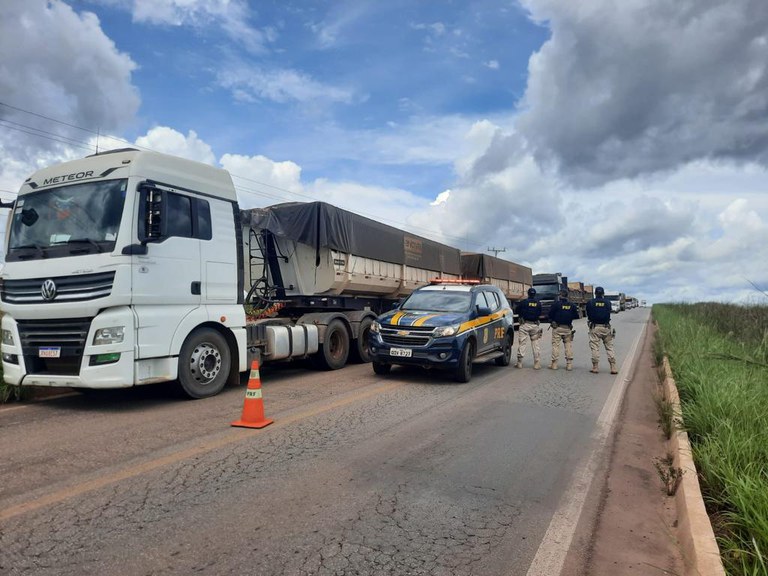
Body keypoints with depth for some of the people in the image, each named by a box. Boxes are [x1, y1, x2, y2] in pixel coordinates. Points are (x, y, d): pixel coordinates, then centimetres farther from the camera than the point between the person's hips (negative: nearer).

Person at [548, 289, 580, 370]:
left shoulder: (556, 304, -7)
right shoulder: (572, 305, 4)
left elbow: (550, 314, -6)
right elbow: (576, 316, 7)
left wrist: (552, 320, 12)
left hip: (557, 327, -3)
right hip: (568, 328, 3)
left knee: (555, 345, 2)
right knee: (569, 345, 8)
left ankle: (554, 364, 2)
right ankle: (569, 364, 7)